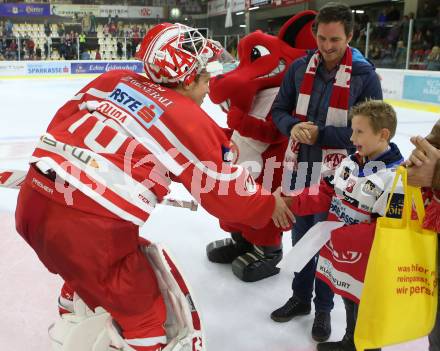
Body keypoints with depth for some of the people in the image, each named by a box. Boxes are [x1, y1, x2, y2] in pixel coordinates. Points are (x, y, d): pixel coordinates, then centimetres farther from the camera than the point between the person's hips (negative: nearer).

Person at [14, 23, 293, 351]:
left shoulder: (115, 80, 11)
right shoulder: (191, 121, -4)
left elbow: (64, 120, 19)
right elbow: (227, 195, 3)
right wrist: (270, 205, 20)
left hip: (33, 199, 8)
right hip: (89, 229, -7)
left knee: (88, 270, 36)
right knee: (146, 313, 13)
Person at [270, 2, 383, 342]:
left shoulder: (365, 75, -13)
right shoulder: (300, 67, -1)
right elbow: (280, 109, 5)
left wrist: (321, 133, -22)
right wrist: (293, 126, -17)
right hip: (300, 168, 4)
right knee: (301, 235, 18)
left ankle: (324, 308, 32)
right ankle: (301, 297, 40)